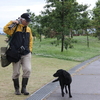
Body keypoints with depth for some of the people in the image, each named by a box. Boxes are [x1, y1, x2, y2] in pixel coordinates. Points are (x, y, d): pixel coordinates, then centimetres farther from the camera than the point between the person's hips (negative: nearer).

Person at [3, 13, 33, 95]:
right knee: (16, 72, 4)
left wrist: (30, 49, 10)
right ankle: (17, 89, 22)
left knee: (27, 70, -9)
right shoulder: (15, 28, -7)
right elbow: (5, 29, -23)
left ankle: (24, 88, 5)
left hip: (26, 54, 4)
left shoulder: (28, 29, 10)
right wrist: (12, 22, -22)